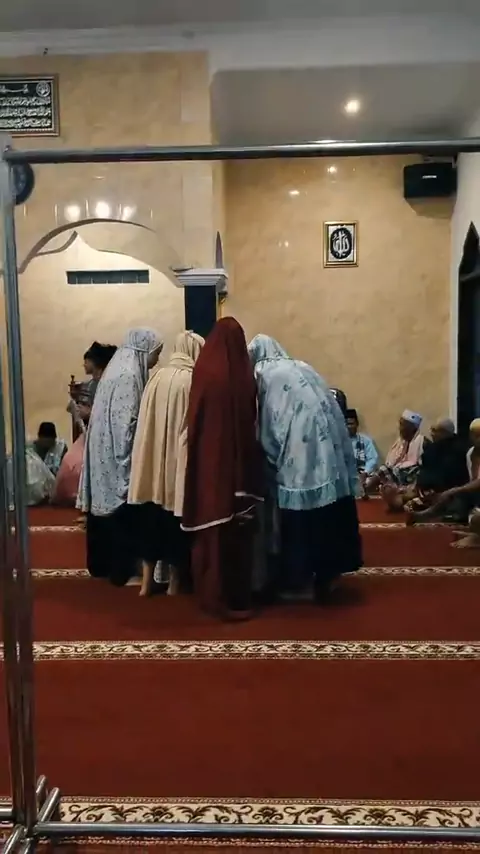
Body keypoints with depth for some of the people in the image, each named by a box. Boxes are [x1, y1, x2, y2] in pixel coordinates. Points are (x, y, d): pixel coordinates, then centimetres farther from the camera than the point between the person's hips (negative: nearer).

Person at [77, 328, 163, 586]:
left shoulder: (121, 370, 14)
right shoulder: (129, 376, -17)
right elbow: (125, 423, -21)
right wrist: (130, 461, -16)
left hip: (105, 454, 10)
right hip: (117, 455, -10)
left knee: (108, 507, 16)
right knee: (122, 514, -1)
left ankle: (101, 564, 26)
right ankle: (120, 569, 8)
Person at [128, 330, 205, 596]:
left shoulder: (157, 377, 3)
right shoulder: (192, 380, -12)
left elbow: (146, 420, 7)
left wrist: (158, 446, 16)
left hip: (154, 460, 5)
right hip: (179, 460, -5)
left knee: (153, 519, 13)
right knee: (175, 519, 7)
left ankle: (147, 582, 19)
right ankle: (174, 582, 18)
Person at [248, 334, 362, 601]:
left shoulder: (263, 373, 6)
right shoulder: (303, 368, 22)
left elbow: (266, 423, 2)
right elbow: (328, 405, 18)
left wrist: (272, 459, 14)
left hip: (299, 451, -6)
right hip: (329, 446, 6)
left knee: (299, 518, 2)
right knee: (329, 512, 12)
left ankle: (299, 581, 10)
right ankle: (327, 575, 21)